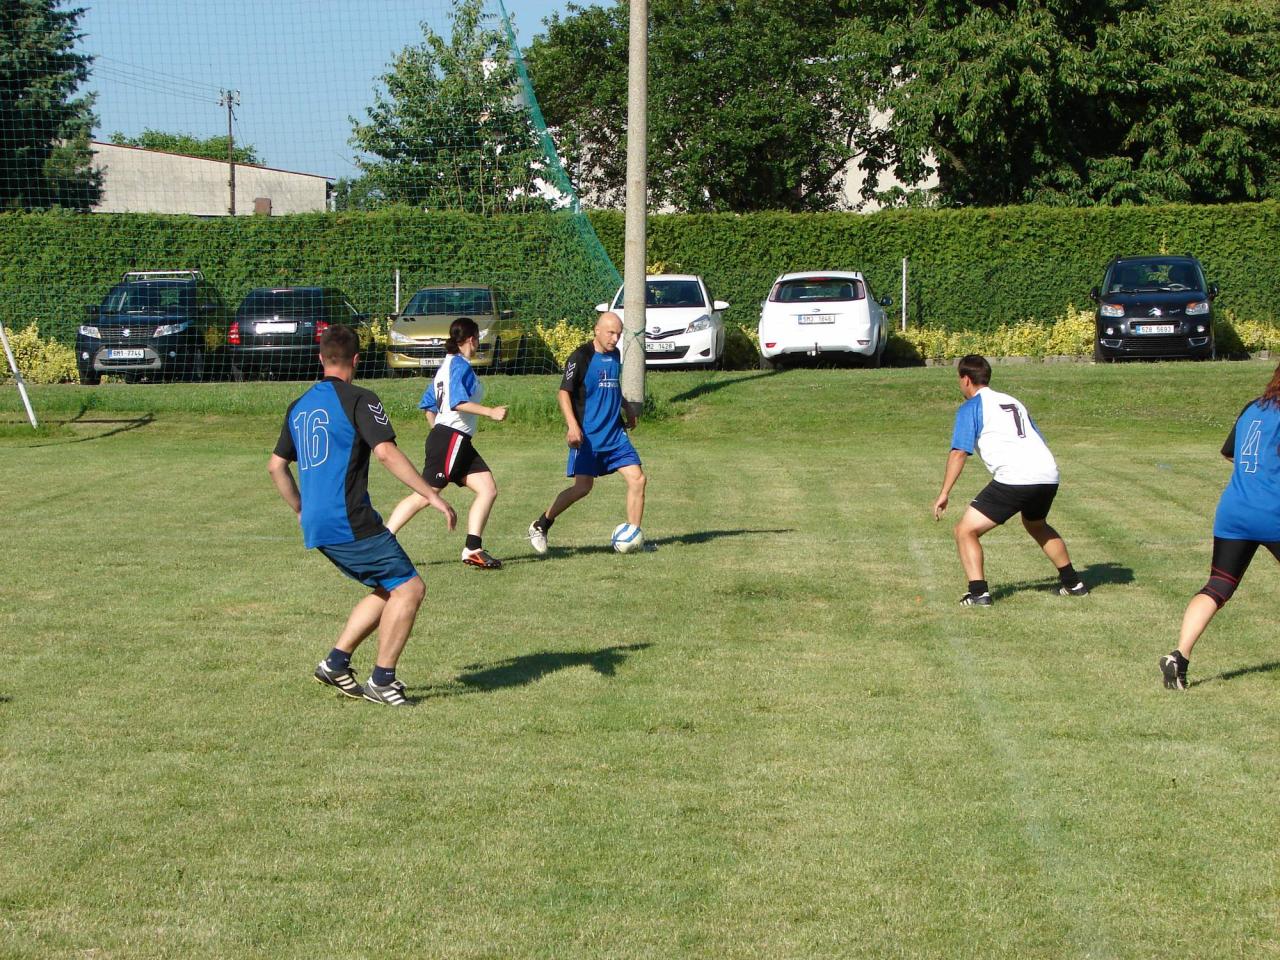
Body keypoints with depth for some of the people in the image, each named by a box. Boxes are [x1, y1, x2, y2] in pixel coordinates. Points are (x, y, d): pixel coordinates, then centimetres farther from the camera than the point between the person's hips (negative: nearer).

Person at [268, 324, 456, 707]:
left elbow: (276, 465, 24)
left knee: (389, 590, 17)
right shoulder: (359, 399, -7)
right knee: (409, 588, -5)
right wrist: (431, 495, -16)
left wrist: (302, 510, 35)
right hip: (349, 521, -9)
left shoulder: (299, 406, 17)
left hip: (316, 525, 9)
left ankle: (336, 662, 13)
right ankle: (382, 681, -6)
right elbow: (386, 452, -17)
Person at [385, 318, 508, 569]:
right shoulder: (460, 365, -10)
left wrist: (438, 432, 28)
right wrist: (491, 412, -23)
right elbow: (458, 402, -23)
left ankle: (473, 549, -5)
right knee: (425, 495, -10)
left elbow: (428, 404, 22)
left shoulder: (447, 365, 19)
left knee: (488, 489, 2)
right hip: (452, 438, -10)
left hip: (459, 443, 10)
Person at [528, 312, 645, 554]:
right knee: (583, 486, -10)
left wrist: (627, 411, 24)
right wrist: (572, 425, -24)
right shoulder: (580, 357, -10)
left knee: (637, 479, -5)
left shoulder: (615, 355, 12)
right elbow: (563, 393, -13)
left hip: (614, 434, 7)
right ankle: (540, 526, 10)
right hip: (587, 436, -7)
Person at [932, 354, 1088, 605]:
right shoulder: (1013, 402, 27)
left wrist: (944, 493, -6)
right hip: (1049, 475, 7)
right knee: (1036, 525, 35)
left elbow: (959, 452, -6)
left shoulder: (970, 407, 6)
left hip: (1014, 479, -7)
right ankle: (1073, 582, 39)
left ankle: (978, 592, -14)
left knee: (965, 530, 0)